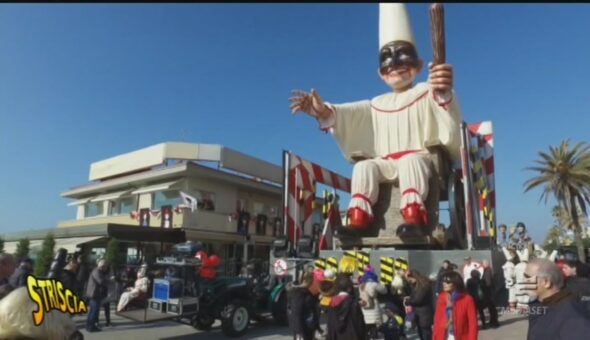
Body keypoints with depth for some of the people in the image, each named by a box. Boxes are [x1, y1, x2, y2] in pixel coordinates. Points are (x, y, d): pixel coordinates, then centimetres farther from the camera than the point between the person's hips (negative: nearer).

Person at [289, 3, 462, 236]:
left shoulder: (427, 93, 6)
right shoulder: (378, 105, 20)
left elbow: (449, 121, -16)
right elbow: (348, 114, 5)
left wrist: (444, 93, -41)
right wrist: (325, 112, -16)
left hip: (422, 158, -4)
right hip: (387, 164, 4)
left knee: (410, 161, -36)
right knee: (364, 166, -24)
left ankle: (415, 220, -43)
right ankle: (358, 222, -31)